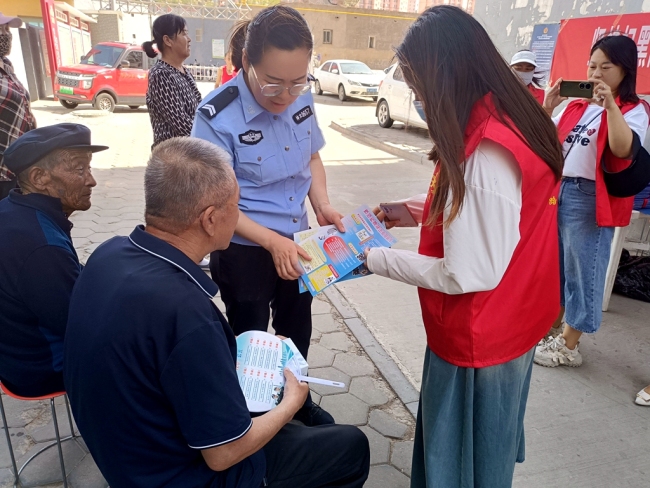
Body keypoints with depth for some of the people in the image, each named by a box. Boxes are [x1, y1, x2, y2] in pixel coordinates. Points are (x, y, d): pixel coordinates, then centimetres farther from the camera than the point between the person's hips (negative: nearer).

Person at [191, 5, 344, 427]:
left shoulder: (302, 98, -8)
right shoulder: (218, 117, -24)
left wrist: (322, 204, -9)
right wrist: (273, 242, -27)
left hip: (297, 241, 6)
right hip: (244, 251, -5)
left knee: (298, 329, 25)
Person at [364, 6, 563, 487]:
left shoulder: (486, 153, -30)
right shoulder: (515, 122, 1)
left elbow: (467, 275, -27)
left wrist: (376, 258, -16)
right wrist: (425, 213, 6)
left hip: (478, 339, -9)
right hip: (510, 325, 9)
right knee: (488, 446, 31)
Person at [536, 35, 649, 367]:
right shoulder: (577, 106, 12)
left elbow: (622, 149, -24)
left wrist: (610, 105, -26)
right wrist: (547, 107, -3)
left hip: (590, 199, -6)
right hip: (557, 190, 7)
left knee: (581, 271, 2)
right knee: (552, 264, 16)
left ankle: (569, 346, 15)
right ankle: (551, 327, 34)